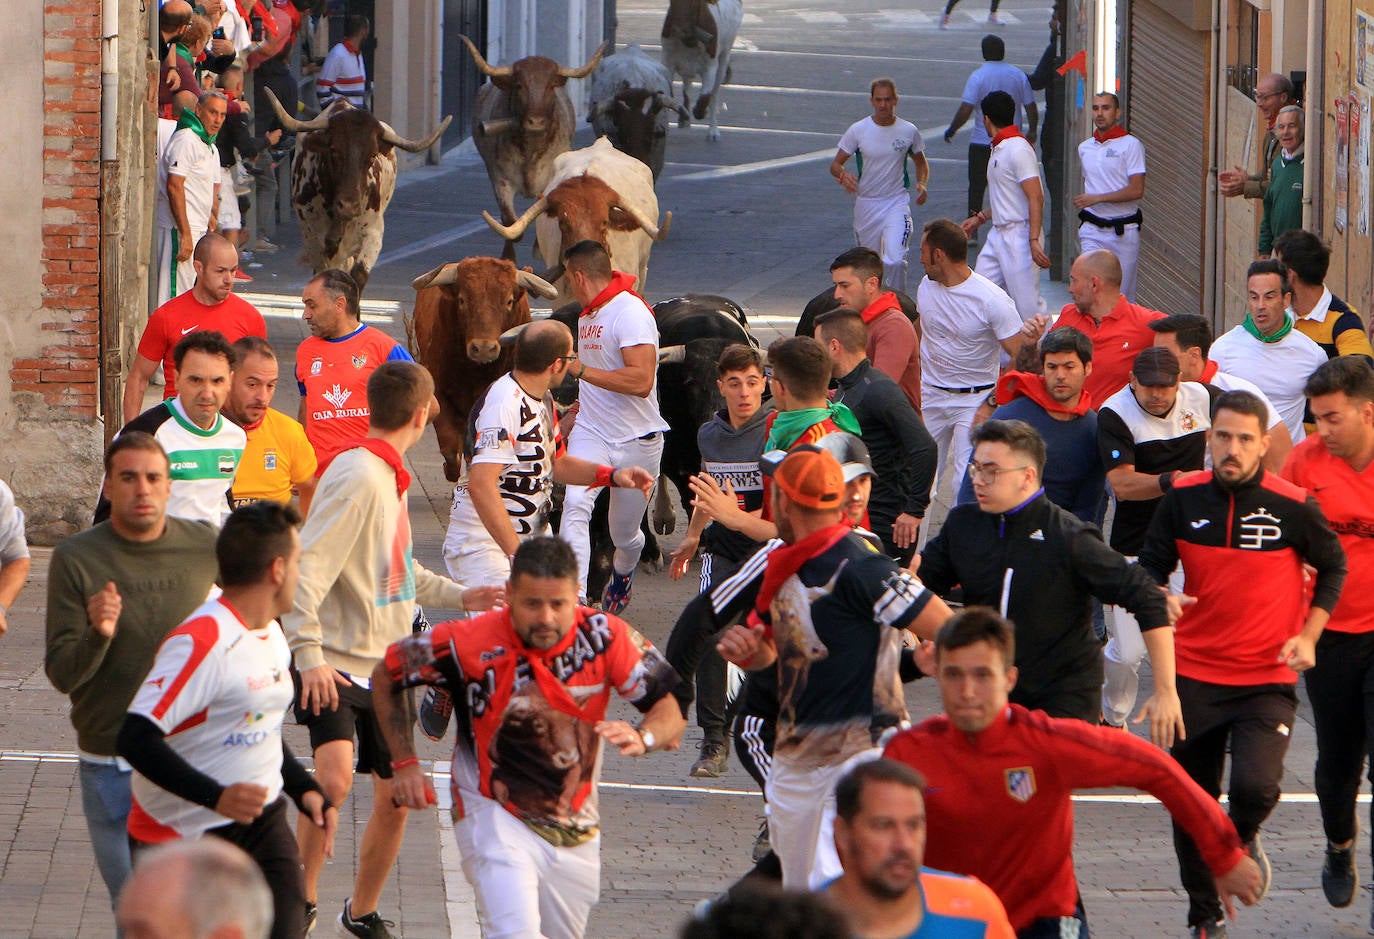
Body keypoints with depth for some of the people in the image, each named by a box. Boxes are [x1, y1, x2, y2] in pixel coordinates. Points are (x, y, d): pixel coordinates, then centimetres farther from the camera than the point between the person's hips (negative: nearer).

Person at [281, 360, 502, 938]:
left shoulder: (389, 475, 12)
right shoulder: (357, 476, -18)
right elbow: (305, 567, -24)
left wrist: (457, 596, 23)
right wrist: (310, 655, -28)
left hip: (385, 665, 9)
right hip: (338, 662, -9)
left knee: (394, 799, 9)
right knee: (334, 778, -27)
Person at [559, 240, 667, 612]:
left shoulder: (631, 313, -16)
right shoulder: (587, 315, 11)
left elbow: (641, 381, -27)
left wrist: (582, 370, -29)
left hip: (637, 441, -5)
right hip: (591, 434, 5)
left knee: (625, 535, 11)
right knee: (575, 504, -24)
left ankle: (623, 572, 48)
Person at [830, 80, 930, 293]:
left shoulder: (909, 131, -1)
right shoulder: (858, 130, -4)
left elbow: (921, 162, 16)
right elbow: (836, 164, 1)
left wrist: (922, 184, -4)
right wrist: (843, 176, -23)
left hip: (897, 203, -1)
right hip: (866, 203, 1)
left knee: (895, 261, -18)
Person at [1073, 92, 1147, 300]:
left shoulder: (1130, 145, -6)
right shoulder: (1085, 148, 13)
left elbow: (1136, 190, -13)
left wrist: (1097, 198, -16)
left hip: (1124, 230, -4)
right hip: (1092, 229, 4)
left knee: (1124, 294, 1)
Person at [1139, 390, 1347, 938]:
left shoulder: (1295, 508, -10)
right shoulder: (1183, 500, -4)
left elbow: (1333, 568, 6)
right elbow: (1152, 566, 8)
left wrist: (1308, 635, -4)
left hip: (1267, 680, -3)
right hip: (1194, 674, 3)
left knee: (1256, 786, -23)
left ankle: (1244, 841, 14)